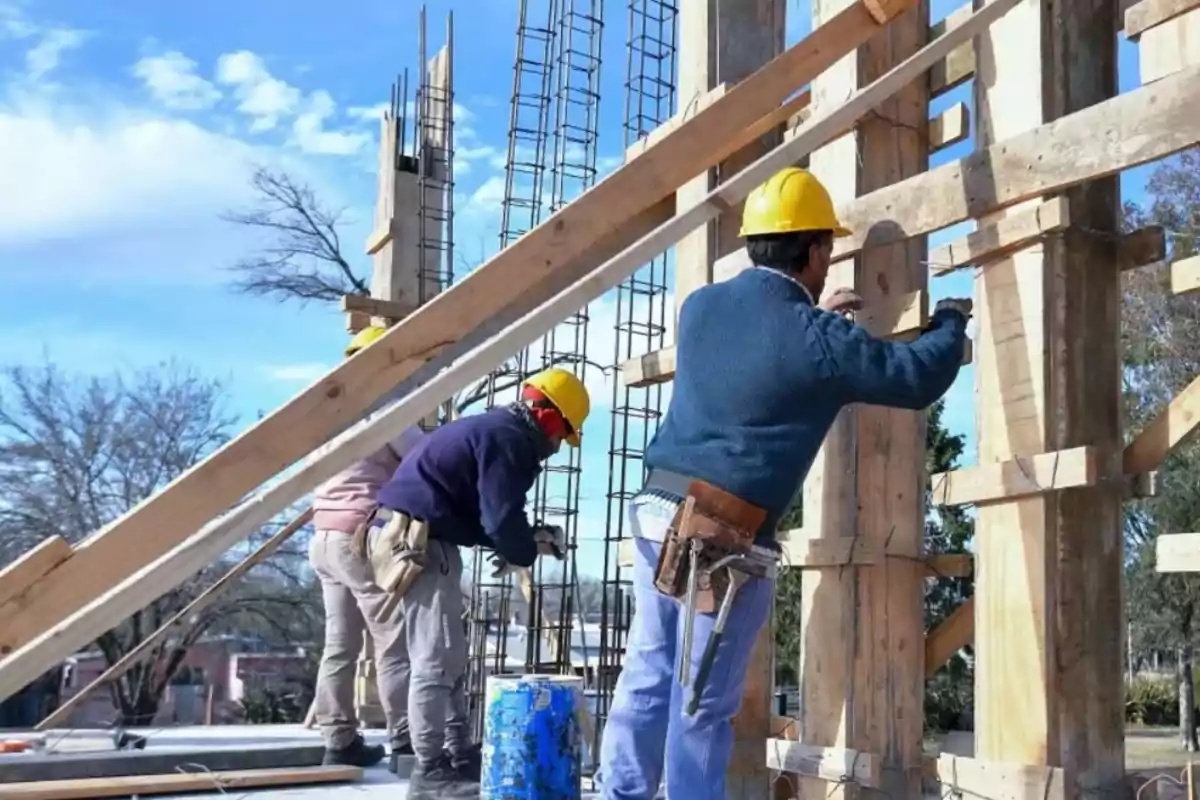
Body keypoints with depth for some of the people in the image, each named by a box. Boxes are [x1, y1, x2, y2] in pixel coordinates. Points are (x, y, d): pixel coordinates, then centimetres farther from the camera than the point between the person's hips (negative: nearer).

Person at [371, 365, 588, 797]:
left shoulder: (494, 429, 20)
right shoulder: (509, 439, -13)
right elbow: (501, 521, -19)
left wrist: (529, 538, 10)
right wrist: (529, 550, 2)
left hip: (414, 536, 11)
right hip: (421, 540, -11)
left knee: (446, 656, 15)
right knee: (437, 658, -7)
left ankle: (455, 757, 21)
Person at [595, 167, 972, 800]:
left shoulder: (700, 306, 8)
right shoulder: (814, 338, -11)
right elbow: (918, 379, -5)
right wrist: (951, 321, 14)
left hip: (657, 511, 6)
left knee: (646, 679, 14)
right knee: (702, 704, 5)